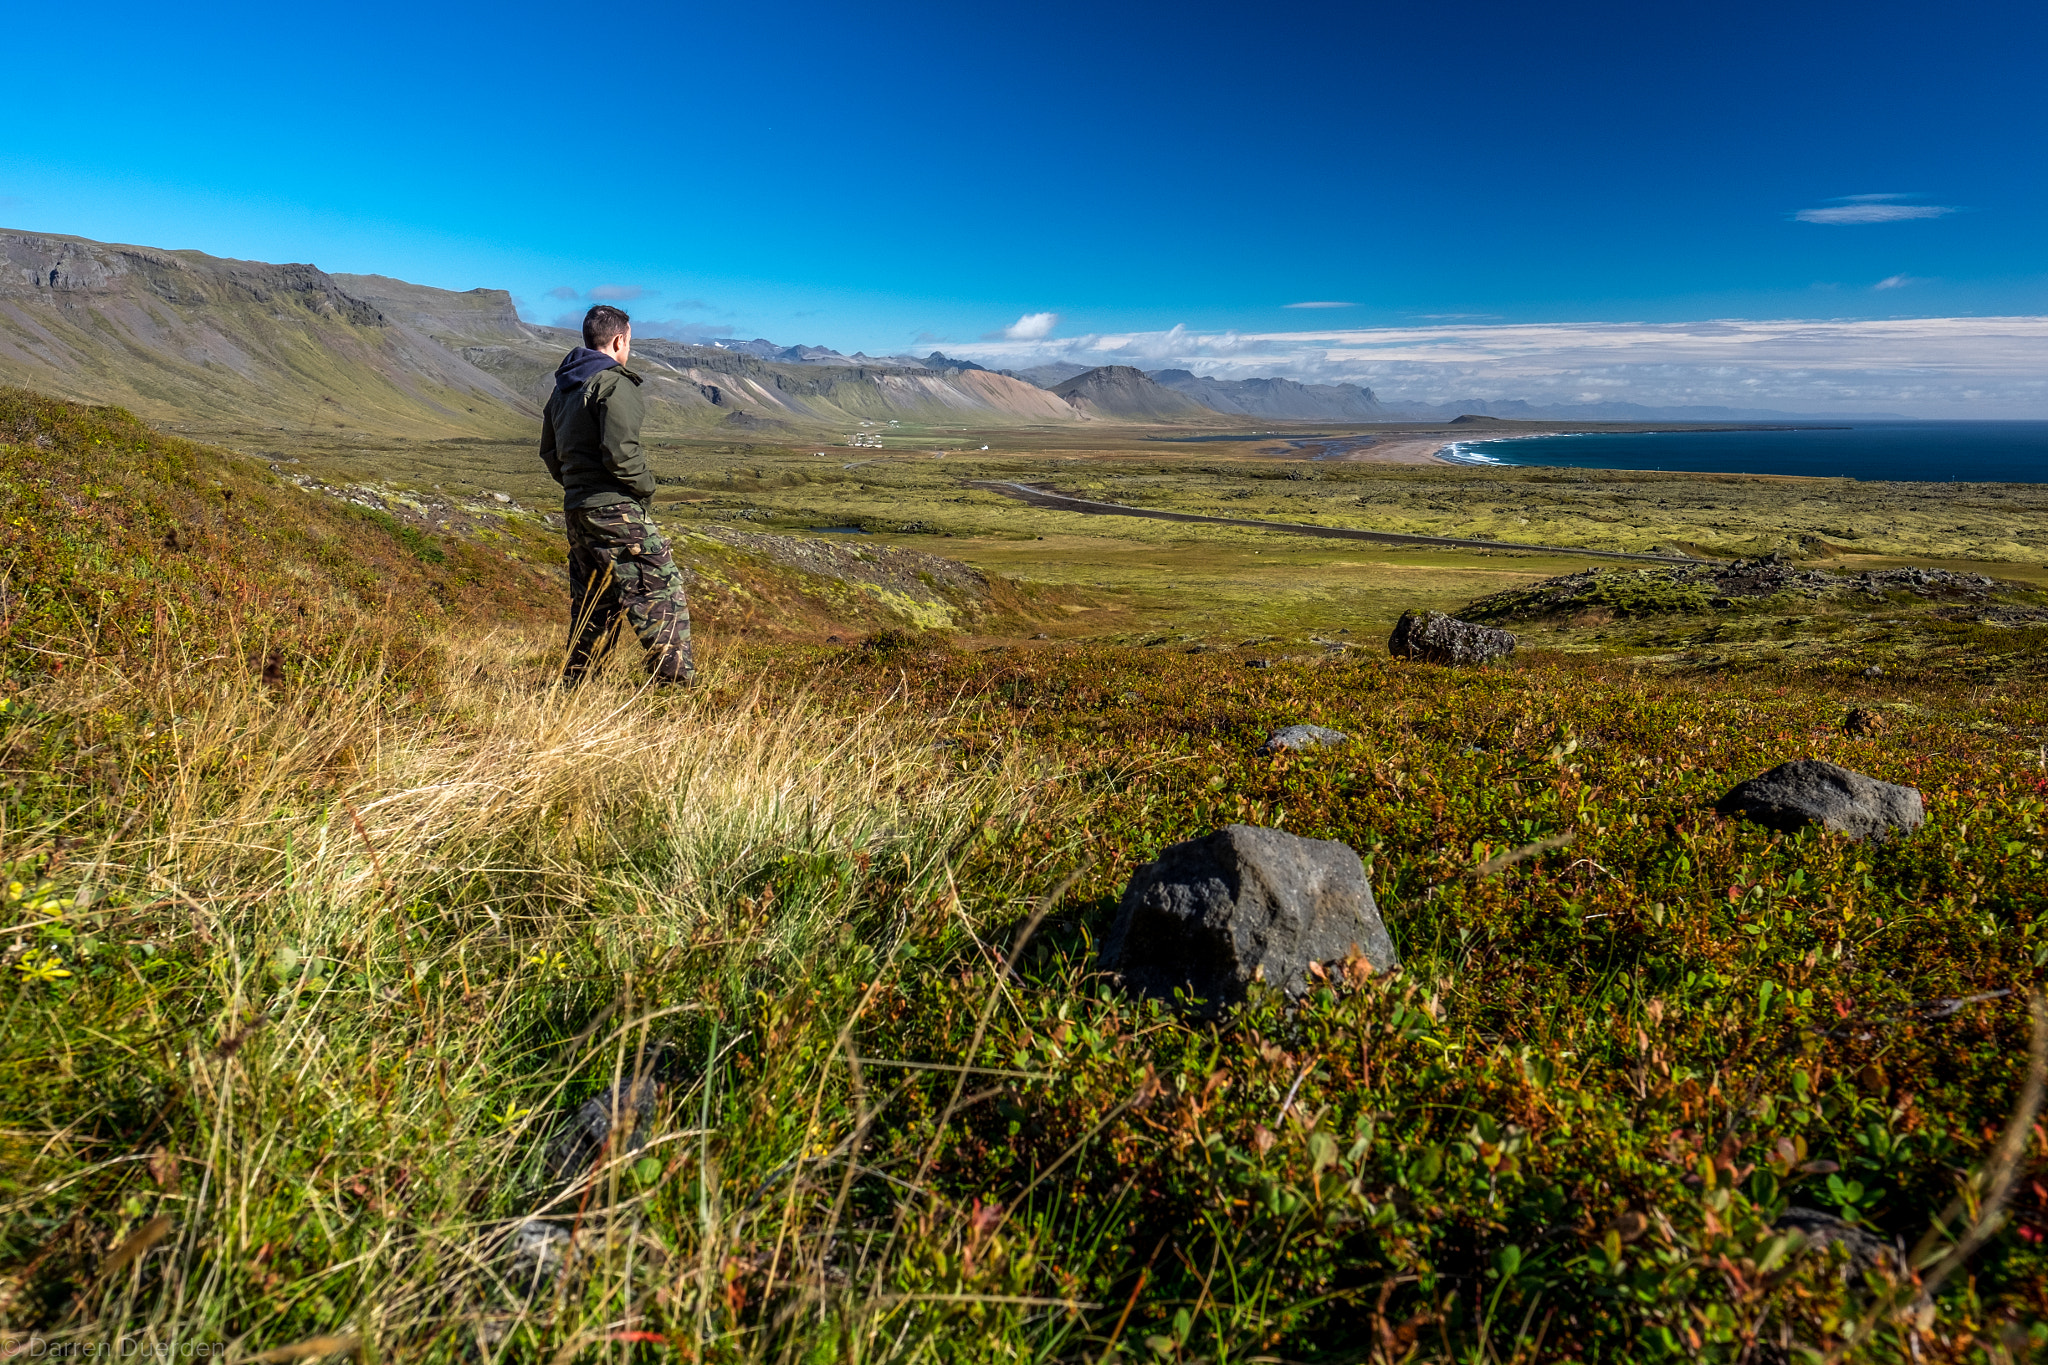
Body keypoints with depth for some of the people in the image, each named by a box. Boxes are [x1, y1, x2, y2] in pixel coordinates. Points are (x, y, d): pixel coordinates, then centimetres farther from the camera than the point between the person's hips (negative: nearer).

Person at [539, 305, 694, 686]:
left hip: (576, 510, 9)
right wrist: (646, 490, -8)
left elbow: (549, 452, 21)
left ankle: (574, 682, 20)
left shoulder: (562, 389, 18)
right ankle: (674, 675, -9)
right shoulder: (614, 384, -11)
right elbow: (620, 451, -21)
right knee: (661, 588, -6)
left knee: (593, 598, 16)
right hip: (615, 510, -9)